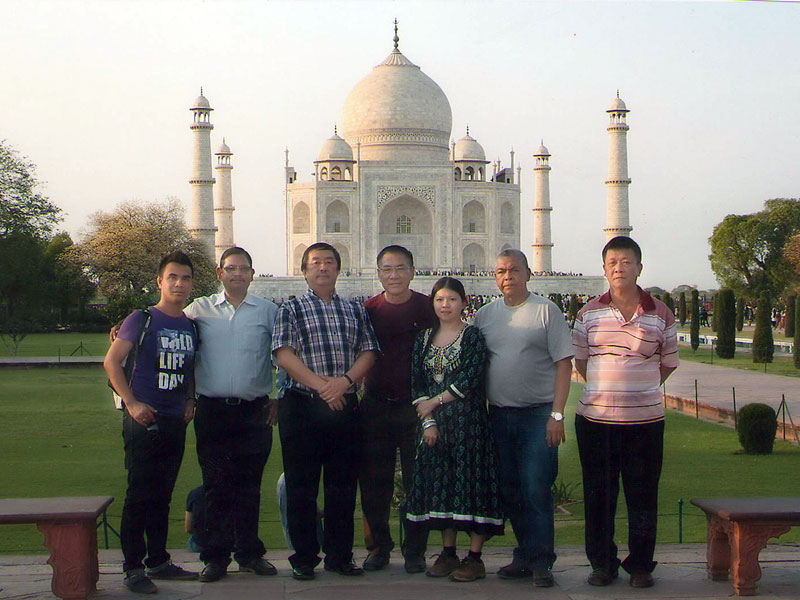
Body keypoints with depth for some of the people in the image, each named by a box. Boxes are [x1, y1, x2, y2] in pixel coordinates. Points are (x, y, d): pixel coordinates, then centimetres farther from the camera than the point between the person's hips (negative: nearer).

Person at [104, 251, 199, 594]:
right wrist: (131, 402, -15)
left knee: (162, 495, 13)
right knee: (139, 495, -4)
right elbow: (112, 362, -8)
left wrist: (190, 400, 9)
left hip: (176, 421, 6)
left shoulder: (191, 325, 12)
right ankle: (133, 568, 2)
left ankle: (158, 561, 22)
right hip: (144, 420, -6)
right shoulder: (142, 319, -5)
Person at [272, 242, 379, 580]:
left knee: (343, 485, 6)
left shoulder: (355, 311, 16)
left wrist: (345, 381, -13)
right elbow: (284, 353, -6)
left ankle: (340, 556, 15)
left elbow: (368, 352, 7)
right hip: (302, 404, -3)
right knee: (301, 486, 1)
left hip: (345, 406, 3)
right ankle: (304, 558, 10)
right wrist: (321, 385, -17)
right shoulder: (291, 309, 6)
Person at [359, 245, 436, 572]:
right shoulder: (368, 309, 5)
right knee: (374, 481, 6)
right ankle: (379, 546, 19)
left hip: (415, 405, -2)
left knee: (417, 480, 2)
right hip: (375, 405, 2)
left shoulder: (427, 308, -1)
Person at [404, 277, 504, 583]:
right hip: (435, 423, 5)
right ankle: (448, 553, 17)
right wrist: (428, 421, -4)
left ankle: (475, 557, 1)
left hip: (468, 420, -5)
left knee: (471, 479, -5)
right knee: (439, 484, 6)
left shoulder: (473, 336, -2)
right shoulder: (424, 339, 12)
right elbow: (417, 382, 7)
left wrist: (435, 402, -10)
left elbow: (470, 379, -12)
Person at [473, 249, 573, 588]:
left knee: (536, 490, -8)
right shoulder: (485, 315, 11)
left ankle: (541, 562, 0)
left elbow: (564, 364, -4)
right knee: (509, 491, 8)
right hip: (499, 415, 4)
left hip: (538, 413, -4)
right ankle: (525, 556, 20)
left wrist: (557, 414, -12)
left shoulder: (546, 311, -1)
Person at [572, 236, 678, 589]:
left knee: (643, 498, 4)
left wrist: (640, 390, 9)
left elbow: (668, 364, 12)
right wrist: (605, 391, 9)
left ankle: (640, 565, 17)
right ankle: (602, 563, 19)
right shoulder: (589, 314, 4)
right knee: (598, 496, 6)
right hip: (595, 418, 1)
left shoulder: (660, 315, 2)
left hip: (645, 419, -1)